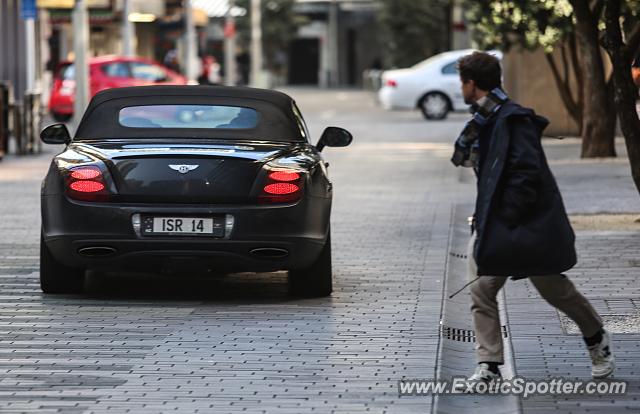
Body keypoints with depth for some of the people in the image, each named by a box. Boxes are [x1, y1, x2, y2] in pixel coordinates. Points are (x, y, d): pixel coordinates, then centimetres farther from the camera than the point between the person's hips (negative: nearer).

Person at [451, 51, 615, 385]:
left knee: (554, 289, 6)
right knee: (481, 290, -5)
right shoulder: (485, 121, 9)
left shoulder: (513, 120, -18)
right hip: (493, 226, 8)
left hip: (528, 227, -8)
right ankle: (488, 366, -4)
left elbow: (527, 172, -23)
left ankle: (597, 339, 30)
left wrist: (506, 217, -22)